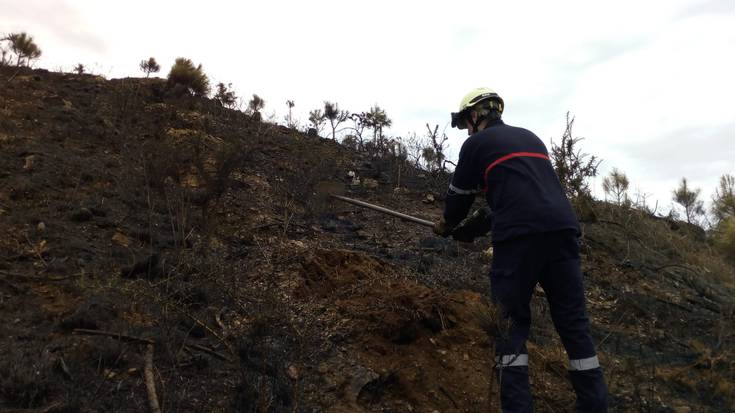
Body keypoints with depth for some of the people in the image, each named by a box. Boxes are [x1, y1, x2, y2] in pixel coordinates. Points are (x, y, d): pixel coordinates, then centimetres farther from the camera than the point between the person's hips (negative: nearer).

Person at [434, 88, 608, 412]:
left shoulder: (476, 143, 11)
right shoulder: (532, 137, 29)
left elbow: (459, 197, 17)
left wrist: (446, 226, 37)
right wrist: (479, 224, 46)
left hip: (519, 235, -6)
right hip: (562, 228, 6)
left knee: (511, 321, 4)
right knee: (573, 321, 10)